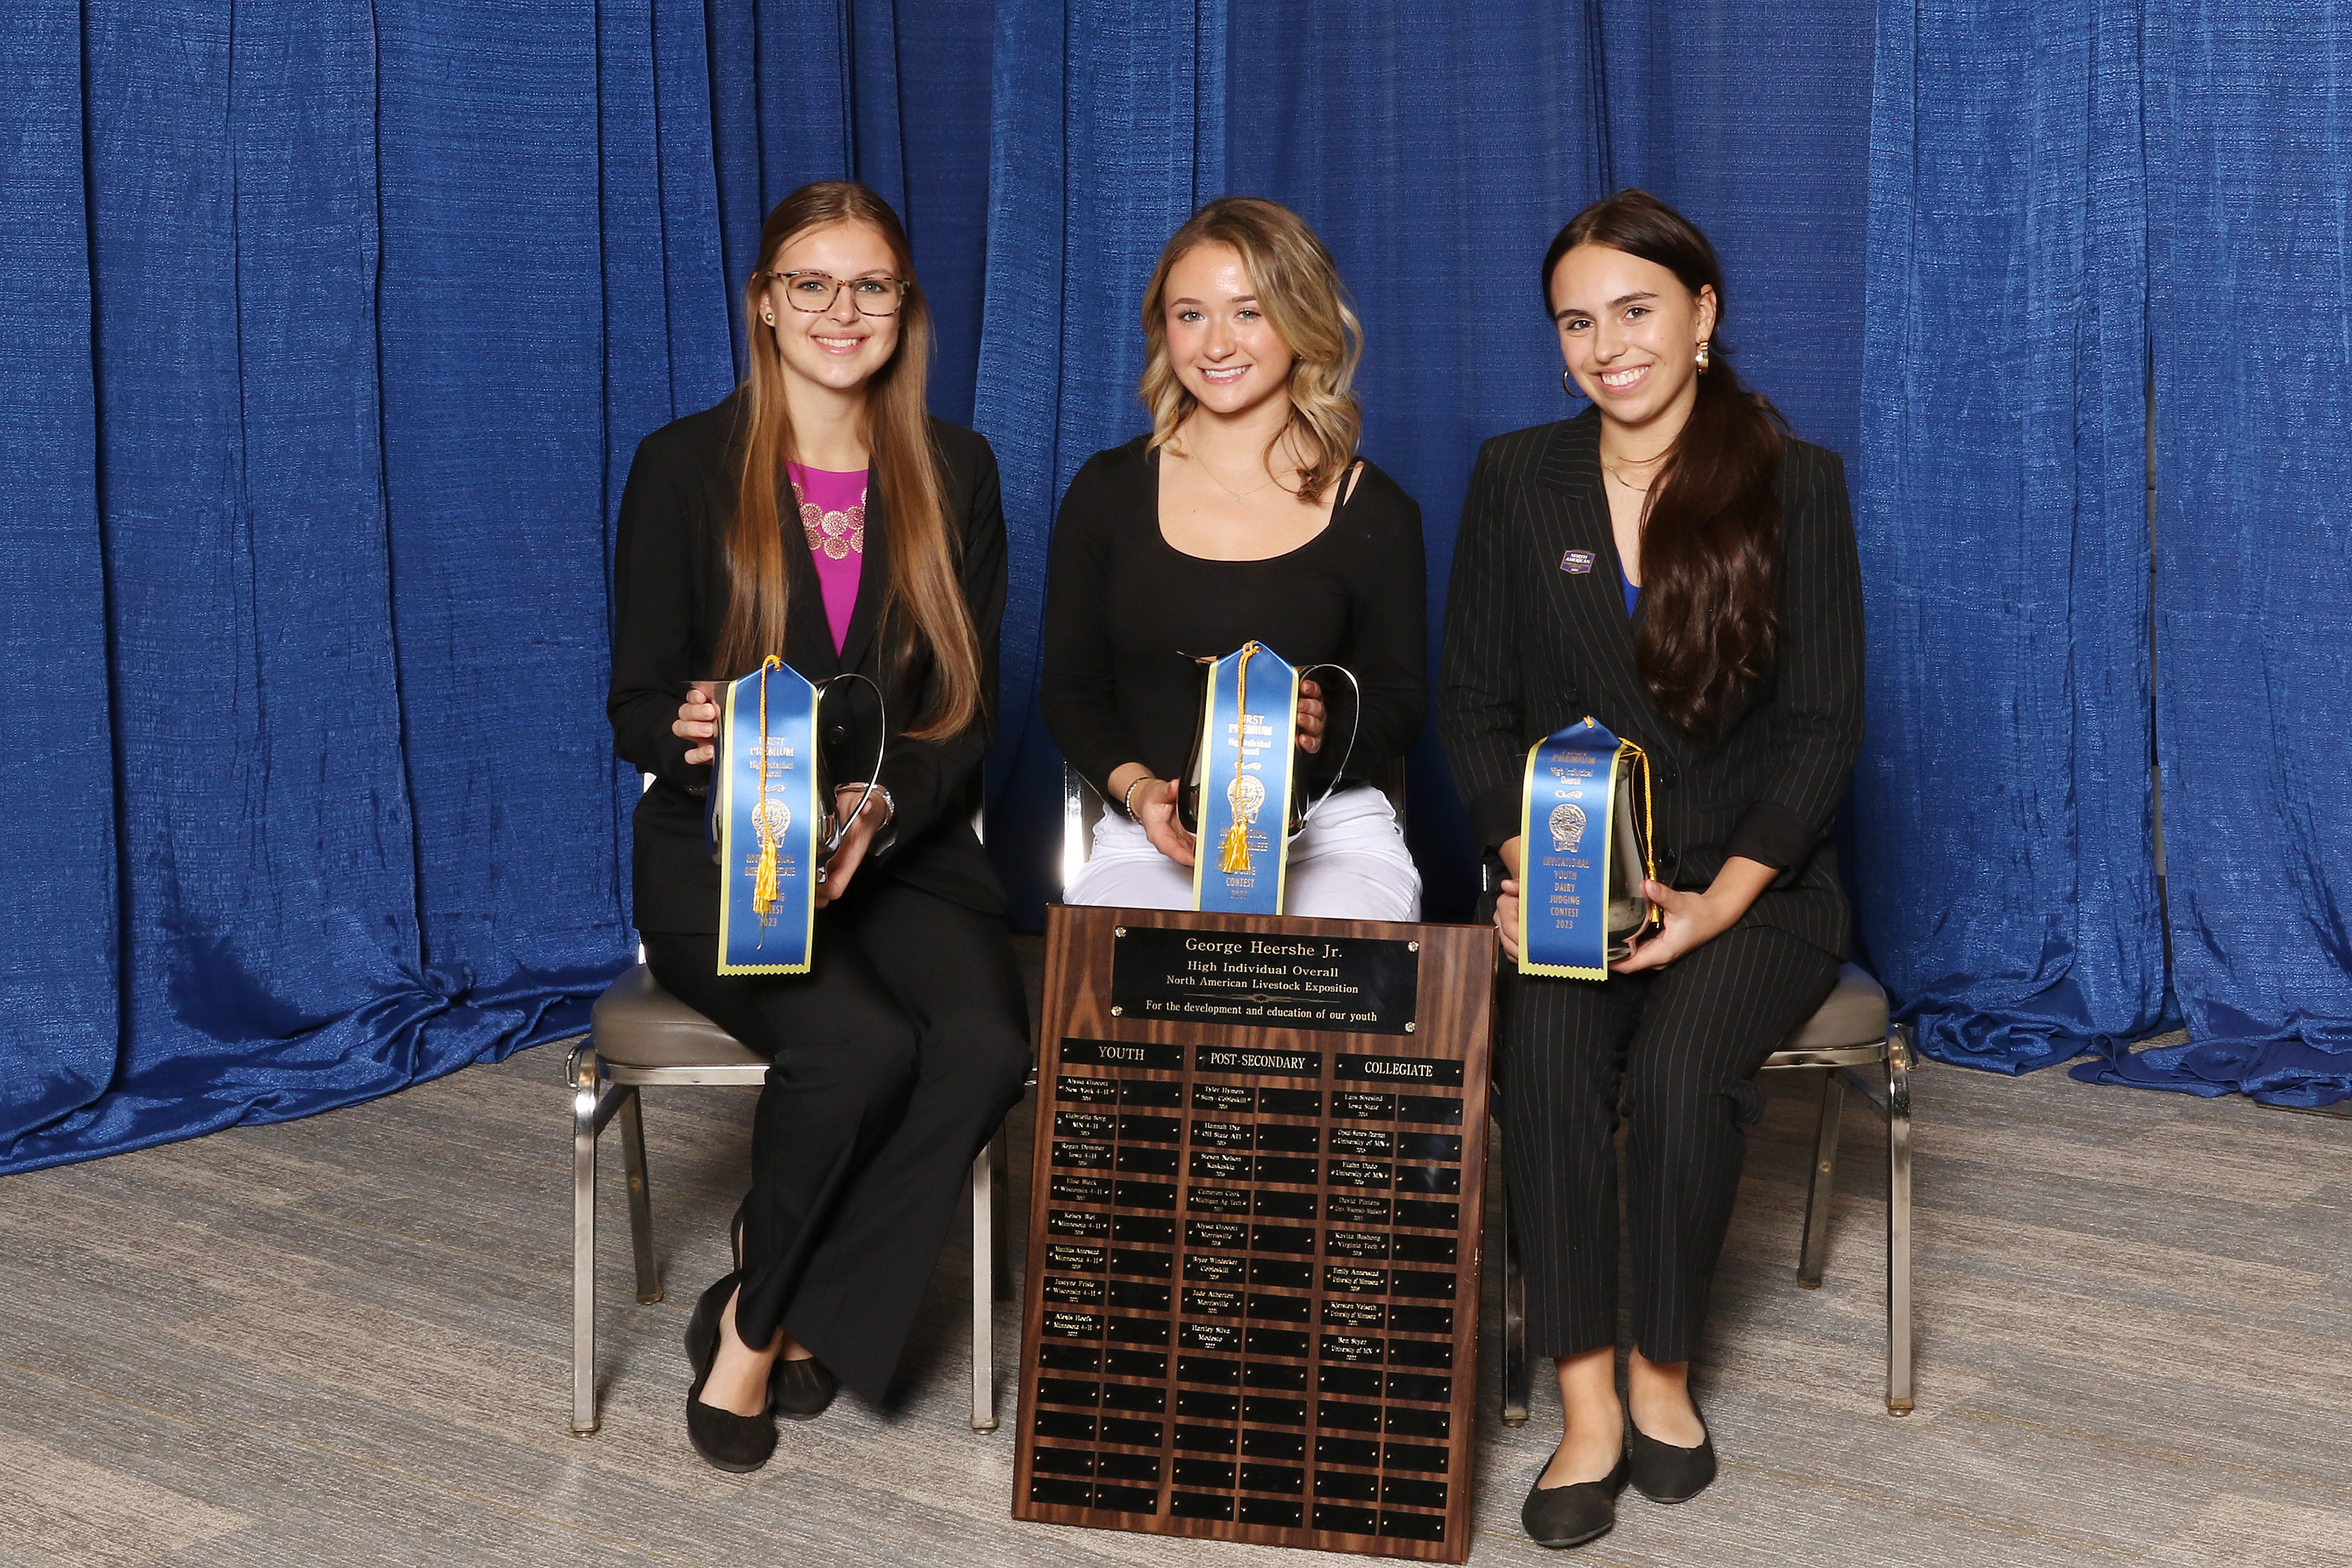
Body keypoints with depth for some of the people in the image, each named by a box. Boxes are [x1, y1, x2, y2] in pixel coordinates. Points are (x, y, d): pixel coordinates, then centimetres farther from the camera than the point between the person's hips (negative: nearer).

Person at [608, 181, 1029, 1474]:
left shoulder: (956, 472, 10)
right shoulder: (684, 466, 2)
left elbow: (968, 708, 6)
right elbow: (636, 707, 1)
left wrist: (881, 809, -15)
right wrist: (688, 730, -25)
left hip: (905, 846, 3)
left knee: (988, 1042, -28)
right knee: (860, 1046, -32)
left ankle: (769, 1320, -10)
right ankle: (771, 1313, -4)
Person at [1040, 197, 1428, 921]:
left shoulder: (1374, 512, 4)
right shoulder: (1108, 491, 7)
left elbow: (1401, 701, 9)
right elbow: (1069, 689, 10)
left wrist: (1325, 732, -15)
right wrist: (1138, 788, -10)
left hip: (1331, 839, 0)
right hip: (1148, 842, 0)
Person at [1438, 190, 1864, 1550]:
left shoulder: (1796, 483, 1)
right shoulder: (1518, 479, 8)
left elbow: (1823, 725, -3)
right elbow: (1475, 706, 7)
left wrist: (1719, 903, -15)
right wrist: (1532, 865, -10)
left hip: (1753, 882, -1)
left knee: (1682, 1066, -30)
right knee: (1547, 1051, -30)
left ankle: (1664, 1370, -6)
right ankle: (1589, 1399, -21)